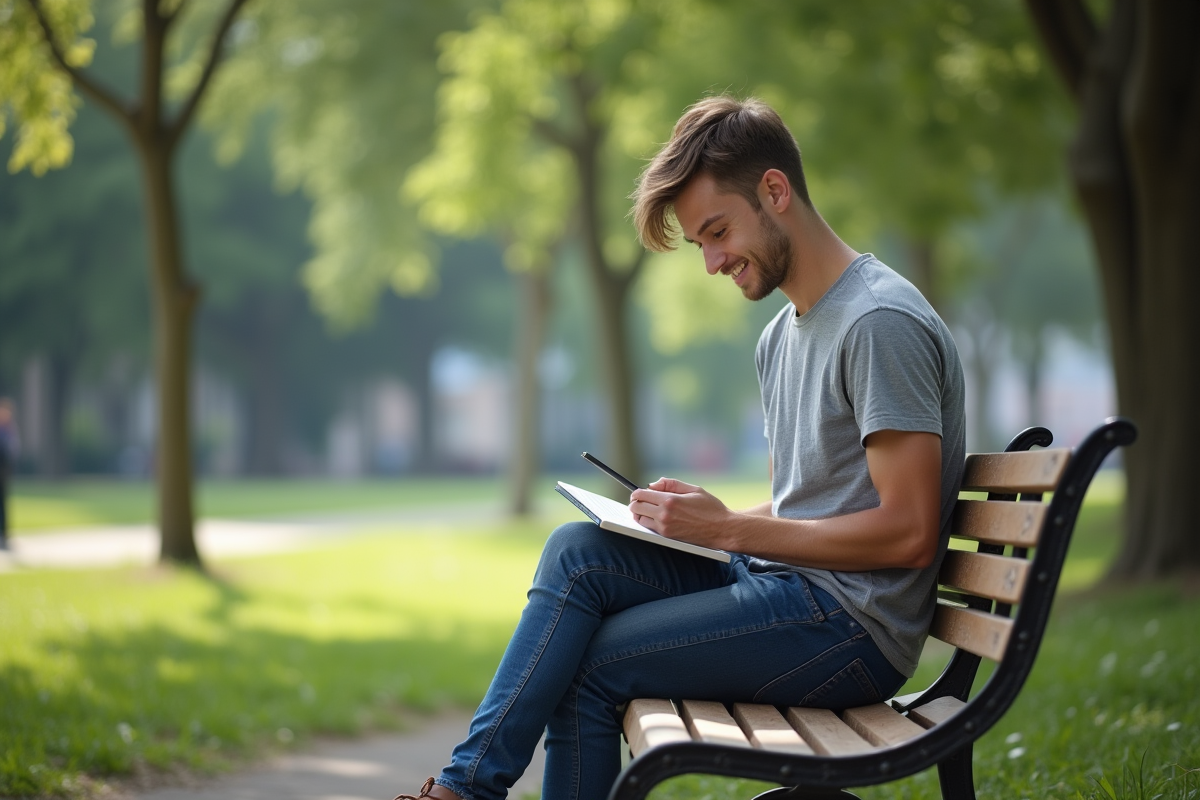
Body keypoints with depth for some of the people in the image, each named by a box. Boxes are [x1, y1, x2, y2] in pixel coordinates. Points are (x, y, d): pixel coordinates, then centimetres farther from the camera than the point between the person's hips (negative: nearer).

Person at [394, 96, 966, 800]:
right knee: (578, 551, -8)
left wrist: (729, 530, -16)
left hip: (854, 624, -9)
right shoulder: (783, 337, 17)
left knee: (585, 664, -13)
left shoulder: (881, 324, -15)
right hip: (782, 584, 9)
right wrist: (697, 517, 1)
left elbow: (907, 533, -20)